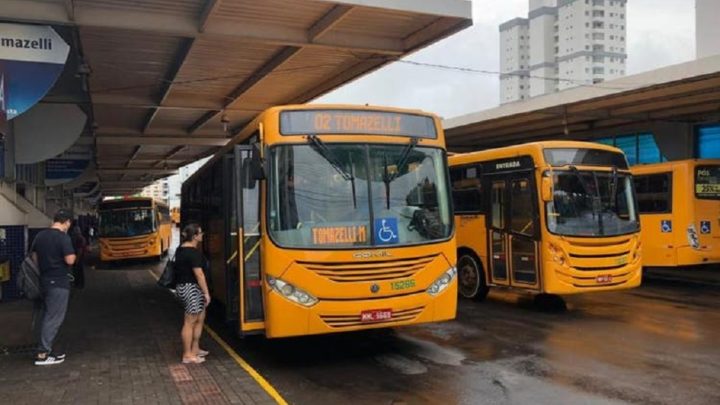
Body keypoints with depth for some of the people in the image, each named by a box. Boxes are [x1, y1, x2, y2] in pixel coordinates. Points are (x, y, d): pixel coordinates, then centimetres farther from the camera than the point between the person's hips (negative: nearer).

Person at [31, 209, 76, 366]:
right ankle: (42, 354, 0)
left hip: (43, 281, 8)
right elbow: (70, 260, -21)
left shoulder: (40, 236, 8)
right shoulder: (63, 237, -16)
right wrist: (73, 255, -2)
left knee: (45, 316, 16)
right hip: (58, 283, -8)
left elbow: (34, 257, 14)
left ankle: (47, 348, 23)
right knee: (53, 319, -2)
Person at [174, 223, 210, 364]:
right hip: (191, 288, -10)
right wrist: (206, 292, -16)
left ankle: (195, 349, 24)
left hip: (182, 286, 10)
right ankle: (187, 355, 5)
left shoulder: (181, 249, 11)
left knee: (200, 318, 17)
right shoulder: (193, 252, -19)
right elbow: (199, 274, -21)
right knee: (190, 322, -2)